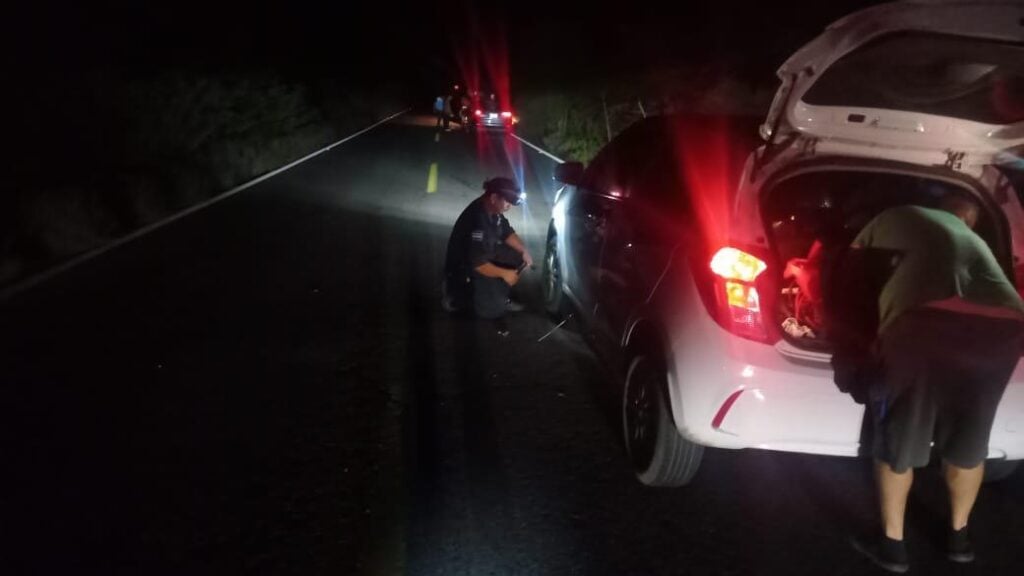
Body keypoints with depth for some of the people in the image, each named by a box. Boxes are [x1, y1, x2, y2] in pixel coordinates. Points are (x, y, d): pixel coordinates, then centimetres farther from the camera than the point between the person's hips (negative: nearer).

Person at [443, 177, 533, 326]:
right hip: (464, 270, -9)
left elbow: (507, 232, 9)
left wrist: (524, 250, -5)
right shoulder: (477, 222, -35)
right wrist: (504, 273, -23)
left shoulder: (493, 209, -7)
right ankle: (457, 298, 5)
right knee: (494, 309, -15)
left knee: (517, 256, 0)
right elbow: (477, 264, -32)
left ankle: (499, 297, 11)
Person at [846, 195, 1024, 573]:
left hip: (928, 323, -4)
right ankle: (959, 537, 40)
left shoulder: (902, 217, 24)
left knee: (896, 441, 13)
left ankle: (892, 545, 24)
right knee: (968, 443, 24)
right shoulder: (975, 241, 36)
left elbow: (852, 259, 33)